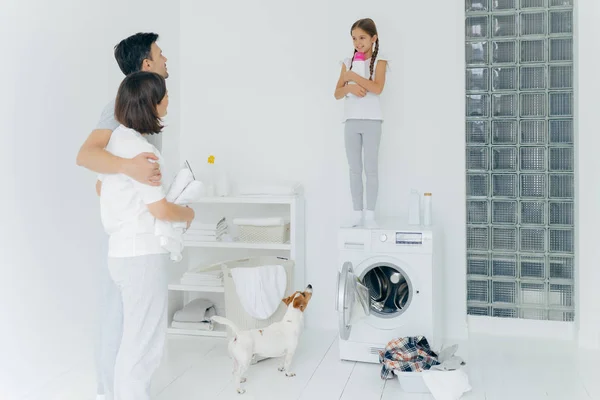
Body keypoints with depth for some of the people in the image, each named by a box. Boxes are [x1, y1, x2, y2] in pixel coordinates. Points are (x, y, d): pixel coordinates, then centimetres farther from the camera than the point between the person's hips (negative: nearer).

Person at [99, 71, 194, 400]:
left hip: (123, 252, 10)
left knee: (126, 338, 21)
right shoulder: (137, 147, -20)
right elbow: (160, 209, -20)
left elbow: (101, 187, 23)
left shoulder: (119, 138, 9)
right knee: (142, 346, 1)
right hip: (142, 256, -10)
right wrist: (188, 214, -1)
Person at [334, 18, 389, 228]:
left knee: (371, 169, -2)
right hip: (351, 121, 4)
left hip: (371, 120, -3)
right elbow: (337, 93, 7)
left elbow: (377, 88, -15)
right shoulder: (347, 62, 11)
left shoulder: (379, 61, 1)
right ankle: (357, 212, 11)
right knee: (354, 169, 5)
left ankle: (370, 213, 4)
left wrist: (353, 76, -11)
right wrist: (350, 87, -13)